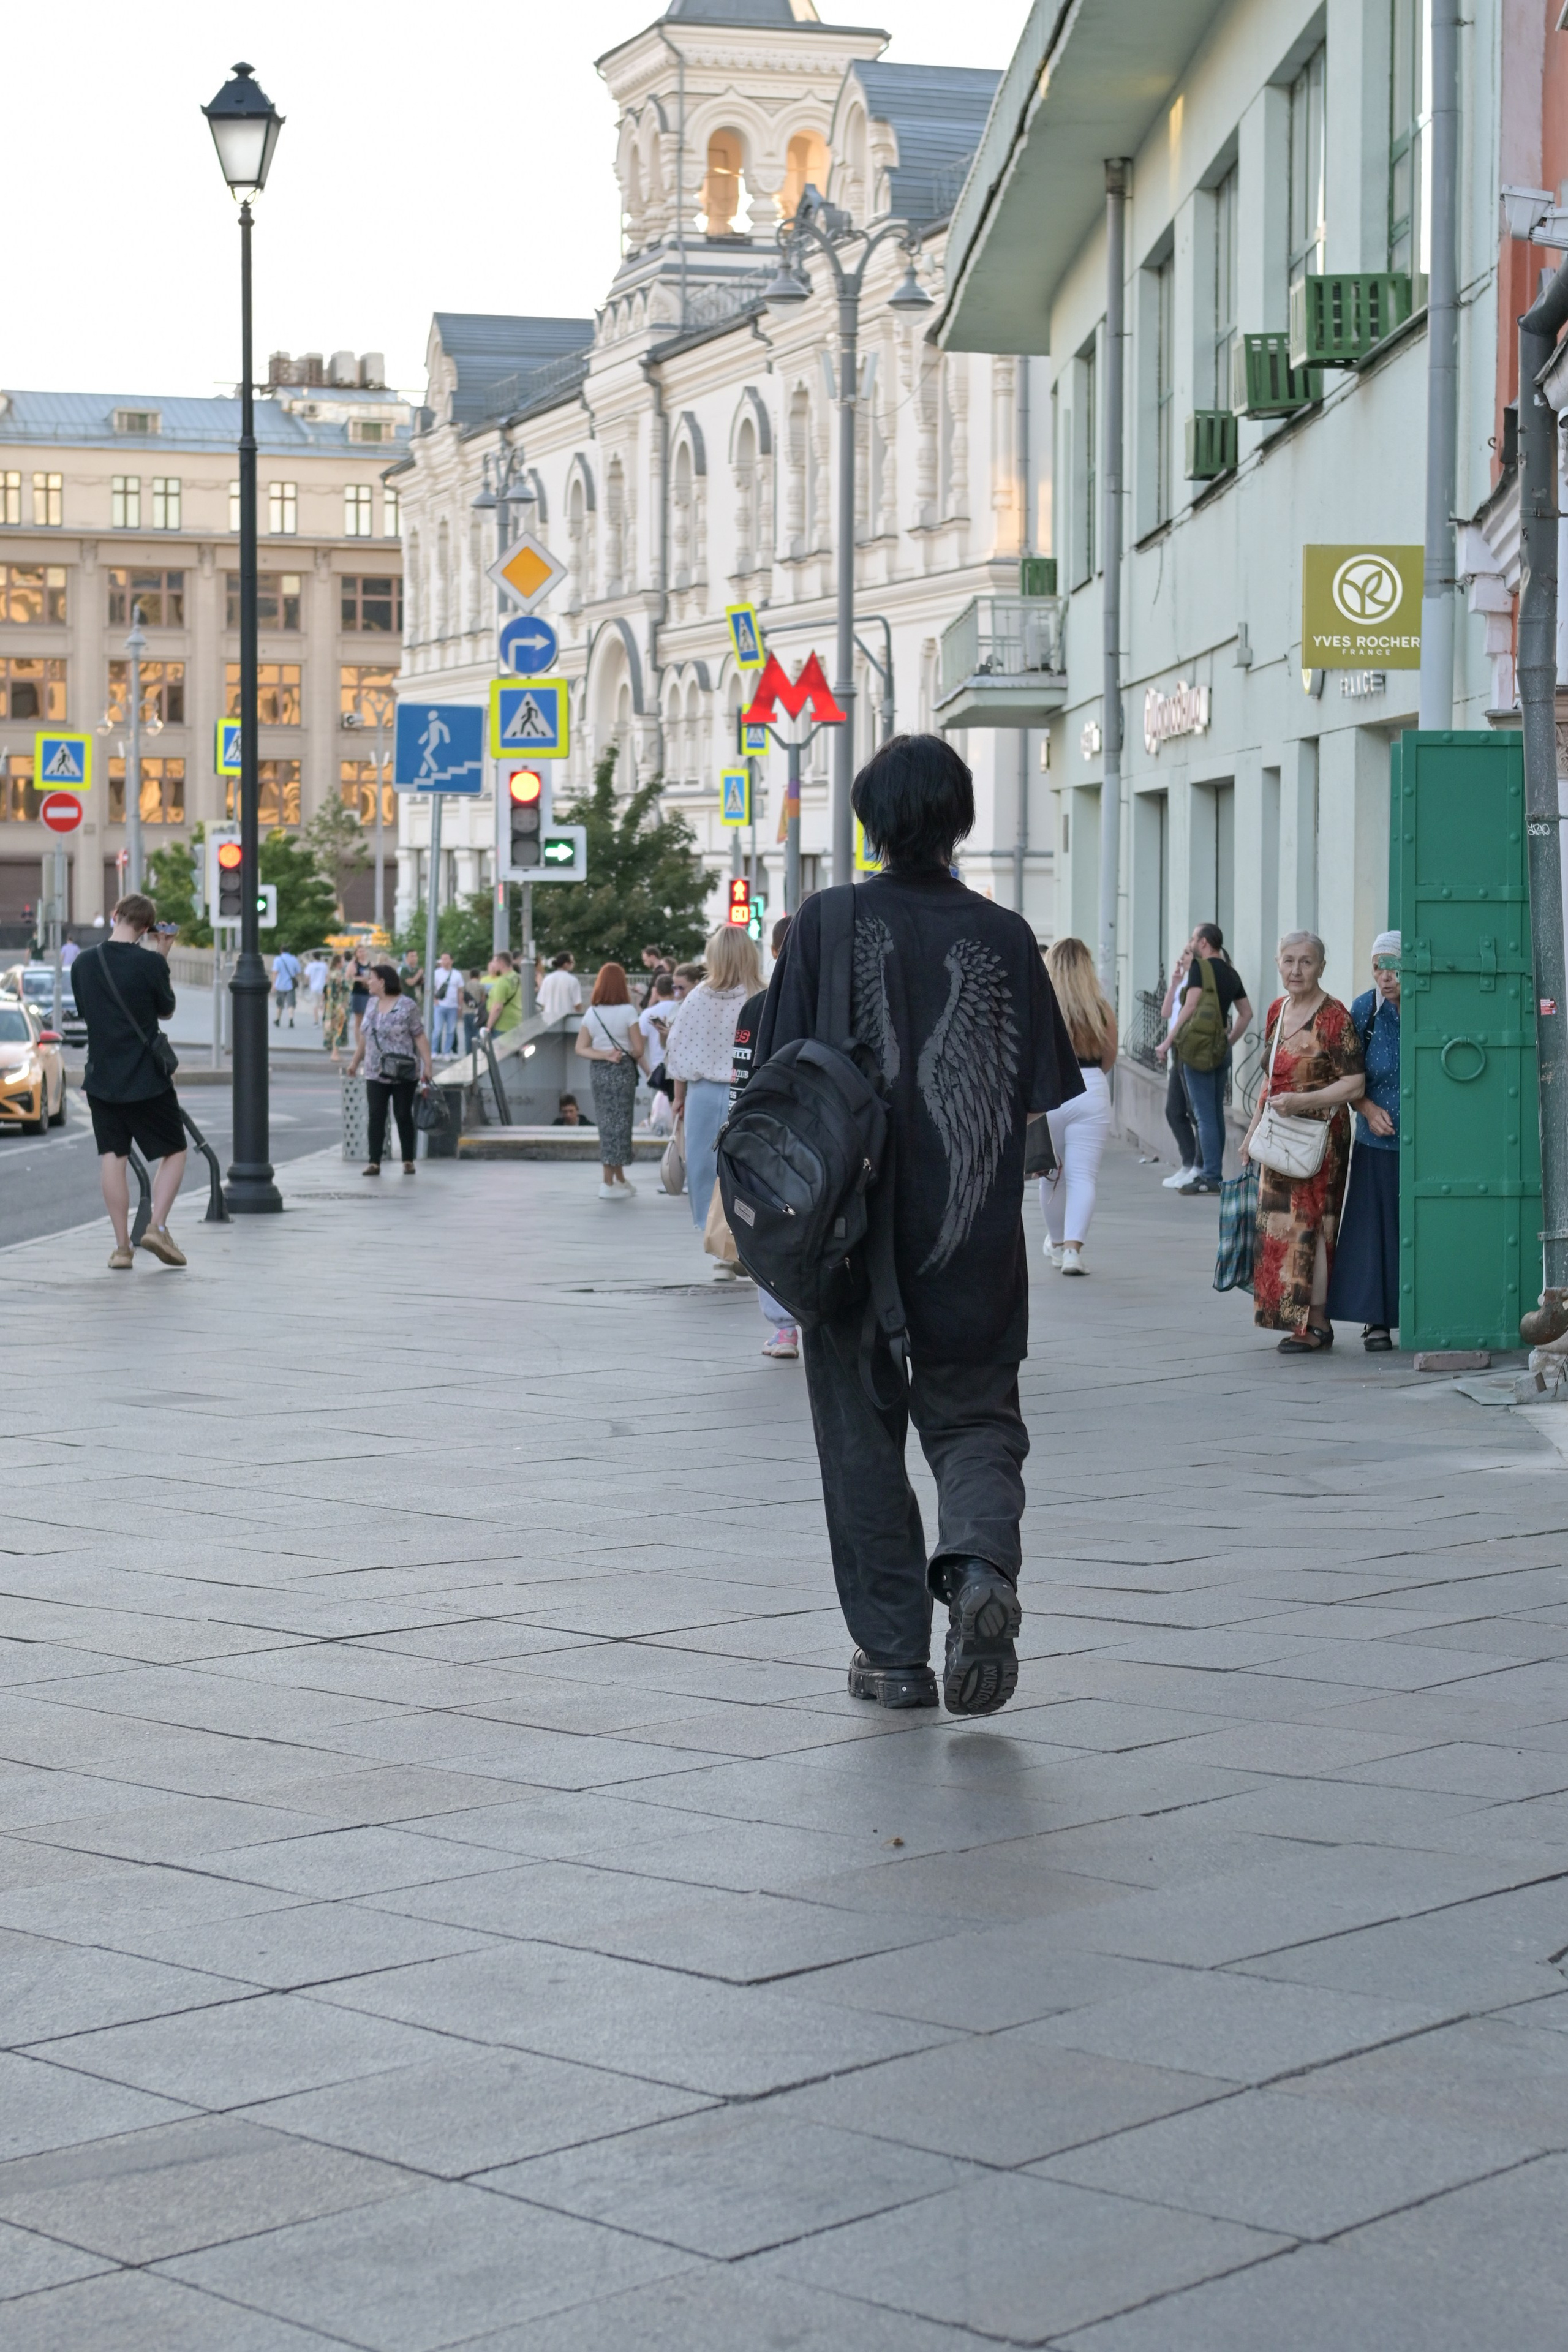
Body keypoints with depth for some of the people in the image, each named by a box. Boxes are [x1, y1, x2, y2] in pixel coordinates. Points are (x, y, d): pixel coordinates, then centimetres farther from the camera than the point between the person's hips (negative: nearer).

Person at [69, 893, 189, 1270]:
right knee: (174, 1152, 11)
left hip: (102, 1078, 4)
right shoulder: (149, 962, -14)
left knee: (112, 1156, 7)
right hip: (147, 1077, -4)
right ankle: (157, 1226, -6)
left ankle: (122, 1246, 2)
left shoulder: (83, 962, 0)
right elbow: (166, 1010, 2)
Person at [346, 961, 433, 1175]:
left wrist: (427, 1065, -15)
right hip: (376, 1073, 5)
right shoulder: (372, 1003, 10)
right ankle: (374, 1163, -1)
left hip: (403, 1074, -5)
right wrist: (356, 1061, 22)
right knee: (376, 1117, -1)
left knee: (403, 1116, 2)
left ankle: (408, 1161, 11)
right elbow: (365, 1036, 19)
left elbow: (420, 1037, -10)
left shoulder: (407, 1005, -9)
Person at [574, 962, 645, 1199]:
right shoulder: (627, 1012, -11)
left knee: (607, 1124, 14)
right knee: (618, 1124, 4)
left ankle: (619, 1178, 24)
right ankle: (609, 1183, 6)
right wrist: (628, 1056, 8)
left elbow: (581, 1048, 0)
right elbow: (638, 1050, -12)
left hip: (598, 1072, 4)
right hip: (622, 1072, -4)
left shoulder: (592, 1013, 2)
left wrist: (605, 1055, -7)